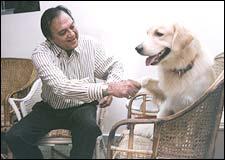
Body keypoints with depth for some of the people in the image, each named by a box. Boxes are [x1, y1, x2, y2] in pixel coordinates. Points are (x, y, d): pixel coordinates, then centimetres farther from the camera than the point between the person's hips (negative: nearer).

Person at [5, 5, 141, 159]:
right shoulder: (41, 53, -20)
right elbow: (62, 87, -36)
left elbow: (114, 66, 4)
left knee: (89, 128, -34)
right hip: (50, 108, 0)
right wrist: (107, 88, -47)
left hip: (83, 108, 0)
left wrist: (111, 86, -22)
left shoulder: (90, 44, -11)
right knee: (14, 137, -19)